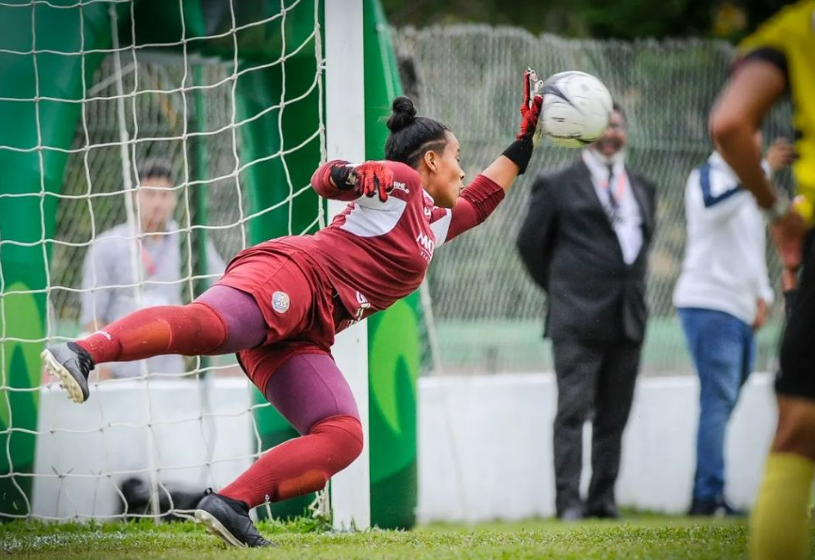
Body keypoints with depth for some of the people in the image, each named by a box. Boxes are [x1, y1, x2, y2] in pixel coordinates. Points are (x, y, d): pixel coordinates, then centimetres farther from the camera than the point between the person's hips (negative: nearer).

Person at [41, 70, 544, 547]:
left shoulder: (436, 222, 33)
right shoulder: (399, 181, 7)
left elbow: (480, 199, 51)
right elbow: (324, 178, -7)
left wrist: (526, 141, 49)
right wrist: (348, 177, -30)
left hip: (303, 336, 8)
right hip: (289, 273, -8)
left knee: (344, 438, -12)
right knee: (209, 324, -39)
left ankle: (230, 505, -24)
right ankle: (85, 353, -56)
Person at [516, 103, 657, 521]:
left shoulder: (642, 189, 17)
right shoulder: (558, 186, 3)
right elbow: (530, 242, 8)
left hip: (628, 317, 5)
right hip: (578, 321, -5)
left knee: (614, 416, 5)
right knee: (573, 410, -9)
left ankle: (603, 499, 10)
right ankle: (568, 501, -10)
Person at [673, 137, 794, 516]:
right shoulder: (709, 176, -5)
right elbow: (713, 205, -30)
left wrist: (762, 296, 11)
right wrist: (766, 168, -34)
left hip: (742, 312, 9)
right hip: (709, 304, -9)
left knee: (722, 406, 7)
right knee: (718, 403, -14)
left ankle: (706, 497, 9)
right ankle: (710, 497, -17)